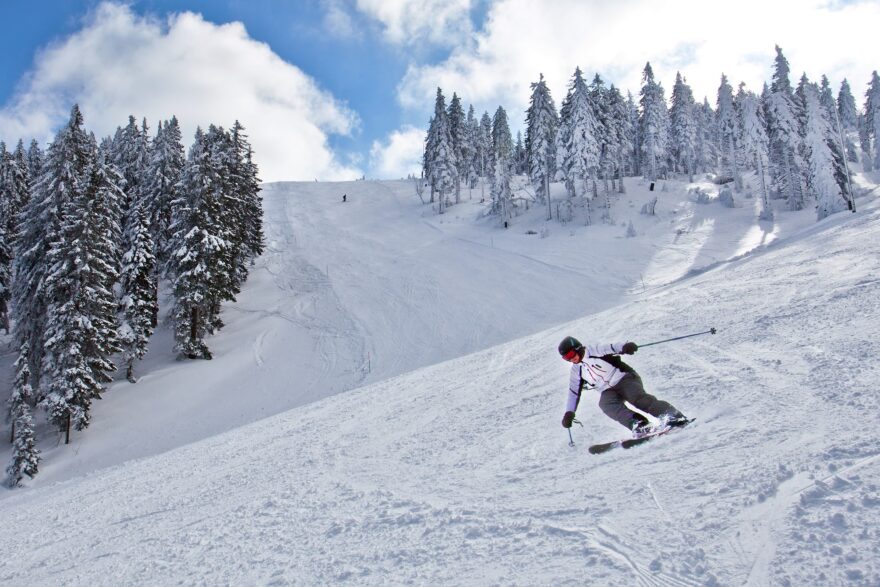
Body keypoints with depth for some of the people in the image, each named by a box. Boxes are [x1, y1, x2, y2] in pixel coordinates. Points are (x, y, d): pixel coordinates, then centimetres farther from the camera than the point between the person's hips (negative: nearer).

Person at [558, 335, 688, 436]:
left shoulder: (594, 351, -4)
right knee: (605, 404, -28)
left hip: (624, 378, -4)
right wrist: (569, 413, 14)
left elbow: (610, 348, -20)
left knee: (637, 398, -30)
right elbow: (574, 392, 18)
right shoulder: (576, 371, 12)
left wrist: (624, 347, -42)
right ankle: (638, 424, -39)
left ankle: (673, 416, -29)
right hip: (608, 391, 4)